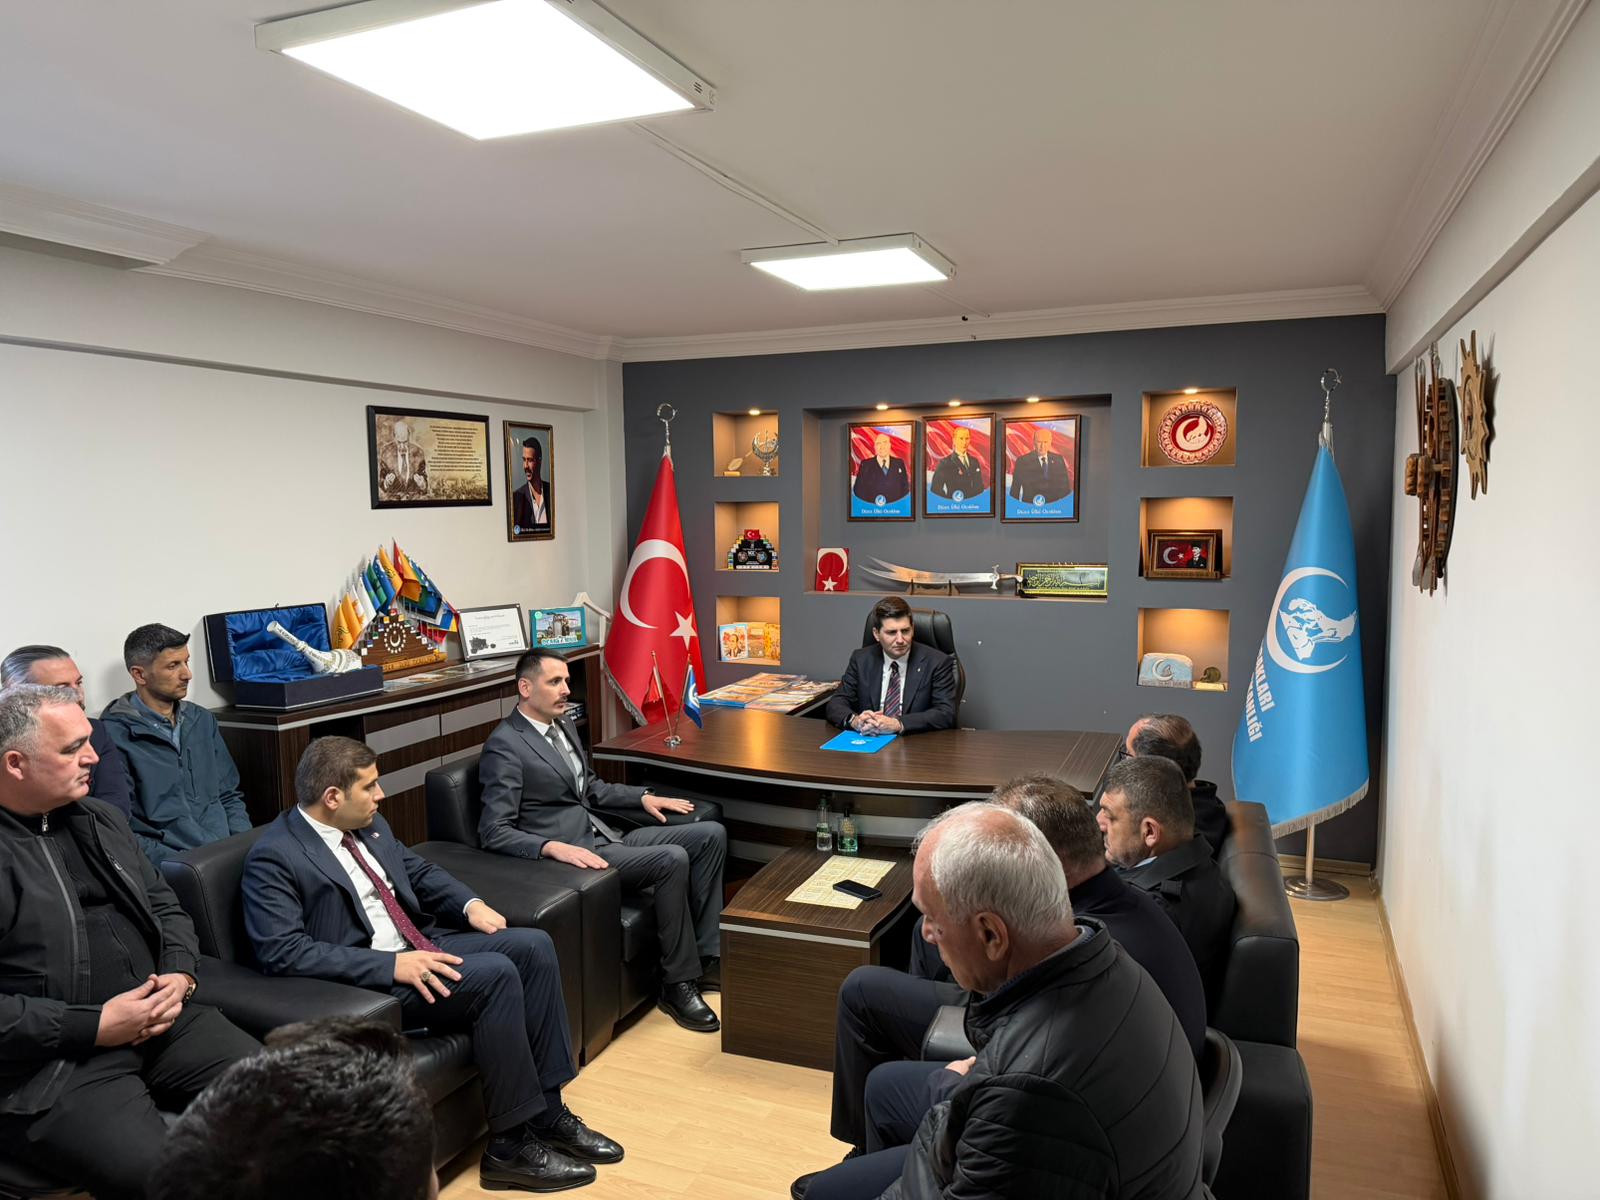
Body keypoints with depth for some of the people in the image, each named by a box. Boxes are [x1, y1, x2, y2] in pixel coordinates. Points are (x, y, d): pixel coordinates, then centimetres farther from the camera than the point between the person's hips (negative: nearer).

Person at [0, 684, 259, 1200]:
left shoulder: (100, 818, 13)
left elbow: (164, 905, 19)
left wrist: (180, 975, 0)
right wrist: (94, 1026, -17)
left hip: (164, 1020, 7)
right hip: (54, 1061, -6)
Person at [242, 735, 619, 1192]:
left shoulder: (369, 826, 10)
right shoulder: (273, 857, -13)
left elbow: (421, 871, 21)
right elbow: (282, 951, -22)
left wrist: (469, 904, 1)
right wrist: (391, 965, -27)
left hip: (421, 944, 8)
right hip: (368, 981, -8)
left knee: (532, 945, -12)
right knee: (496, 974, -27)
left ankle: (548, 1112, -5)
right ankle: (511, 1145, -14)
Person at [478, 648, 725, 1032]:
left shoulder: (564, 727, 14)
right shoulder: (505, 746, -13)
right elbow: (494, 831, -18)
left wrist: (643, 797, 15)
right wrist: (554, 847, -32)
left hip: (603, 838, 9)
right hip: (568, 852, -9)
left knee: (711, 835, -1)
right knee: (672, 859, -28)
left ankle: (704, 955, 1)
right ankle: (678, 982, -13)